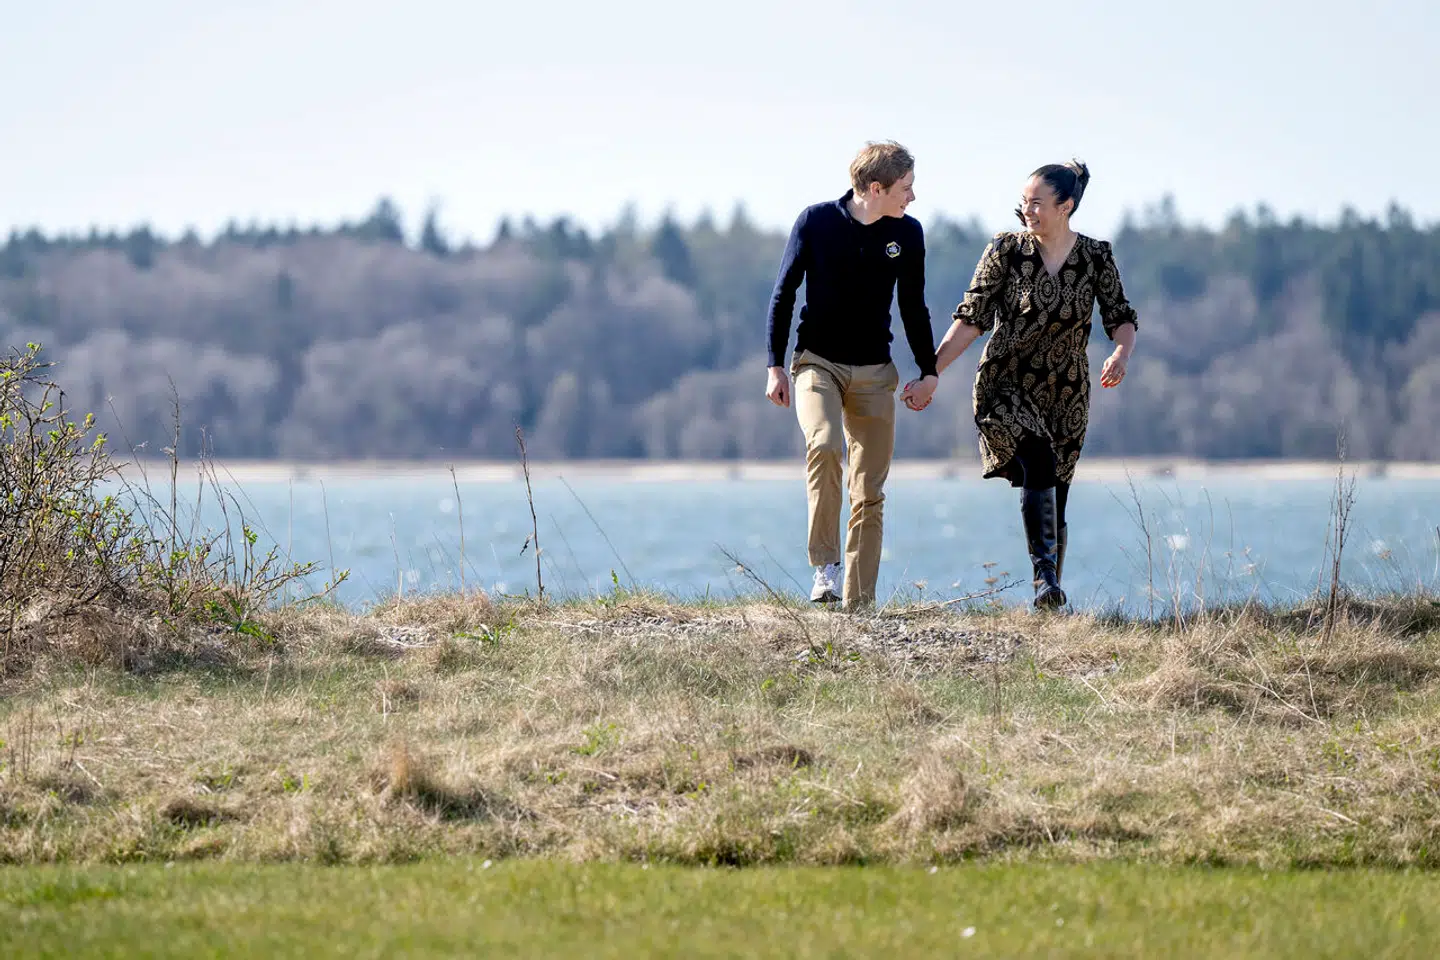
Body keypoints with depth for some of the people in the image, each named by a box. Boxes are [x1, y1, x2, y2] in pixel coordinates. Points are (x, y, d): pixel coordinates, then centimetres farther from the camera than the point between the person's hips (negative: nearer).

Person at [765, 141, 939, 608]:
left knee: (870, 494, 0)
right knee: (824, 446, -31)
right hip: (818, 362, -3)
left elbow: (913, 307, 13)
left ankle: (859, 601, 7)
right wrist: (776, 365, -3)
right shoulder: (816, 221, -7)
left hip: (874, 372, 3)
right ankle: (825, 565, -22)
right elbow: (783, 294, 0)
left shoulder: (907, 234, 1)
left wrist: (928, 371, 9)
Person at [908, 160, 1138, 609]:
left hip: (1066, 396, 3)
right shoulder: (1006, 250, -5)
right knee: (1038, 464, -27)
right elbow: (970, 320, -3)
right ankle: (1045, 577, -32)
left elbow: (1121, 319, 3)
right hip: (1007, 386, -3)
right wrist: (930, 375, -8)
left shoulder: (1095, 257, 1)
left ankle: (1050, 597, 15)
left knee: (1054, 502, 3)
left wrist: (1122, 353, -20)